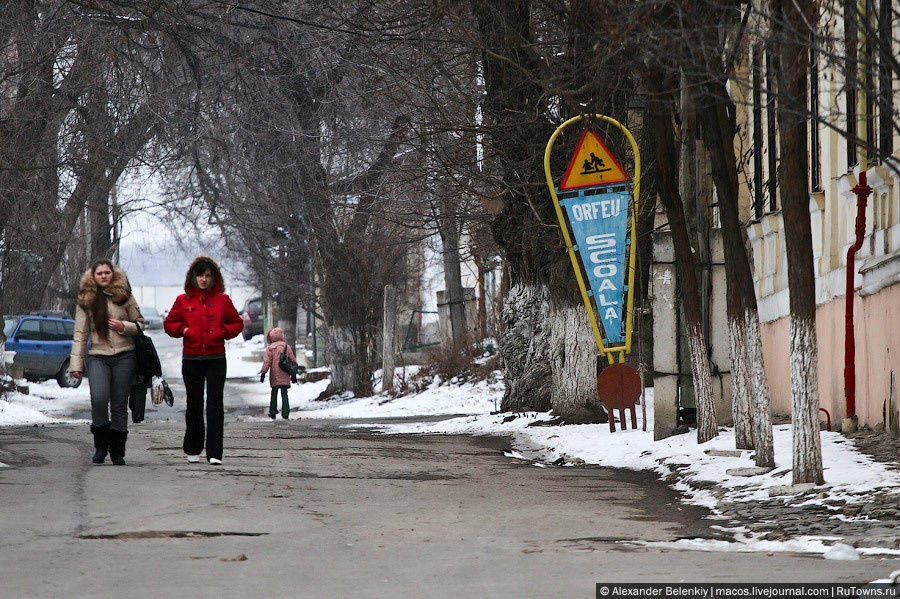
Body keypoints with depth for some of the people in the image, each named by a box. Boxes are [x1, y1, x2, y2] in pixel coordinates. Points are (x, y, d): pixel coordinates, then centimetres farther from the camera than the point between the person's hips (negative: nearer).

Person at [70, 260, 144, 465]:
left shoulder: (124, 296, 6)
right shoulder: (85, 300, 8)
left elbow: (139, 323, 12)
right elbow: (80, 333, 9)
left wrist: (124, 327, -9)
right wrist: (76, 363, 3)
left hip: (124, 356, 0)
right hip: (98, 357, 0)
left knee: (119, 404, 1)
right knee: (99, 398, -21)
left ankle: (117, 452, 11)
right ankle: (100, 445, -3)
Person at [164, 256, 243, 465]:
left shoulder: (222, 300, 6)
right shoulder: (183, 300, 6)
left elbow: (237, 323, 13)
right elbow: (169, 323, 13)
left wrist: (223, 332, -5)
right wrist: (183, 330, -5)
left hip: (216, 359, -1)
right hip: (191, 359, 1)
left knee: (215, 403, -9)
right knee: (194, 403, 7)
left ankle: (214, 453, -11)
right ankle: (192, 449, 22)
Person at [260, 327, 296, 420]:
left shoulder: (270, 348, -3)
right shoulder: (287, 347, 5)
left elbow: (267, 362, -10)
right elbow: (293, 361, 8)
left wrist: (263, 372, -6)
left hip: (274, 377, -1)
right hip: (285, 377, 1)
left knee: (274, 394, 11)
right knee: (284, 394, 2)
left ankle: (273, 412, 13)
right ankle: (285, 413, -8)